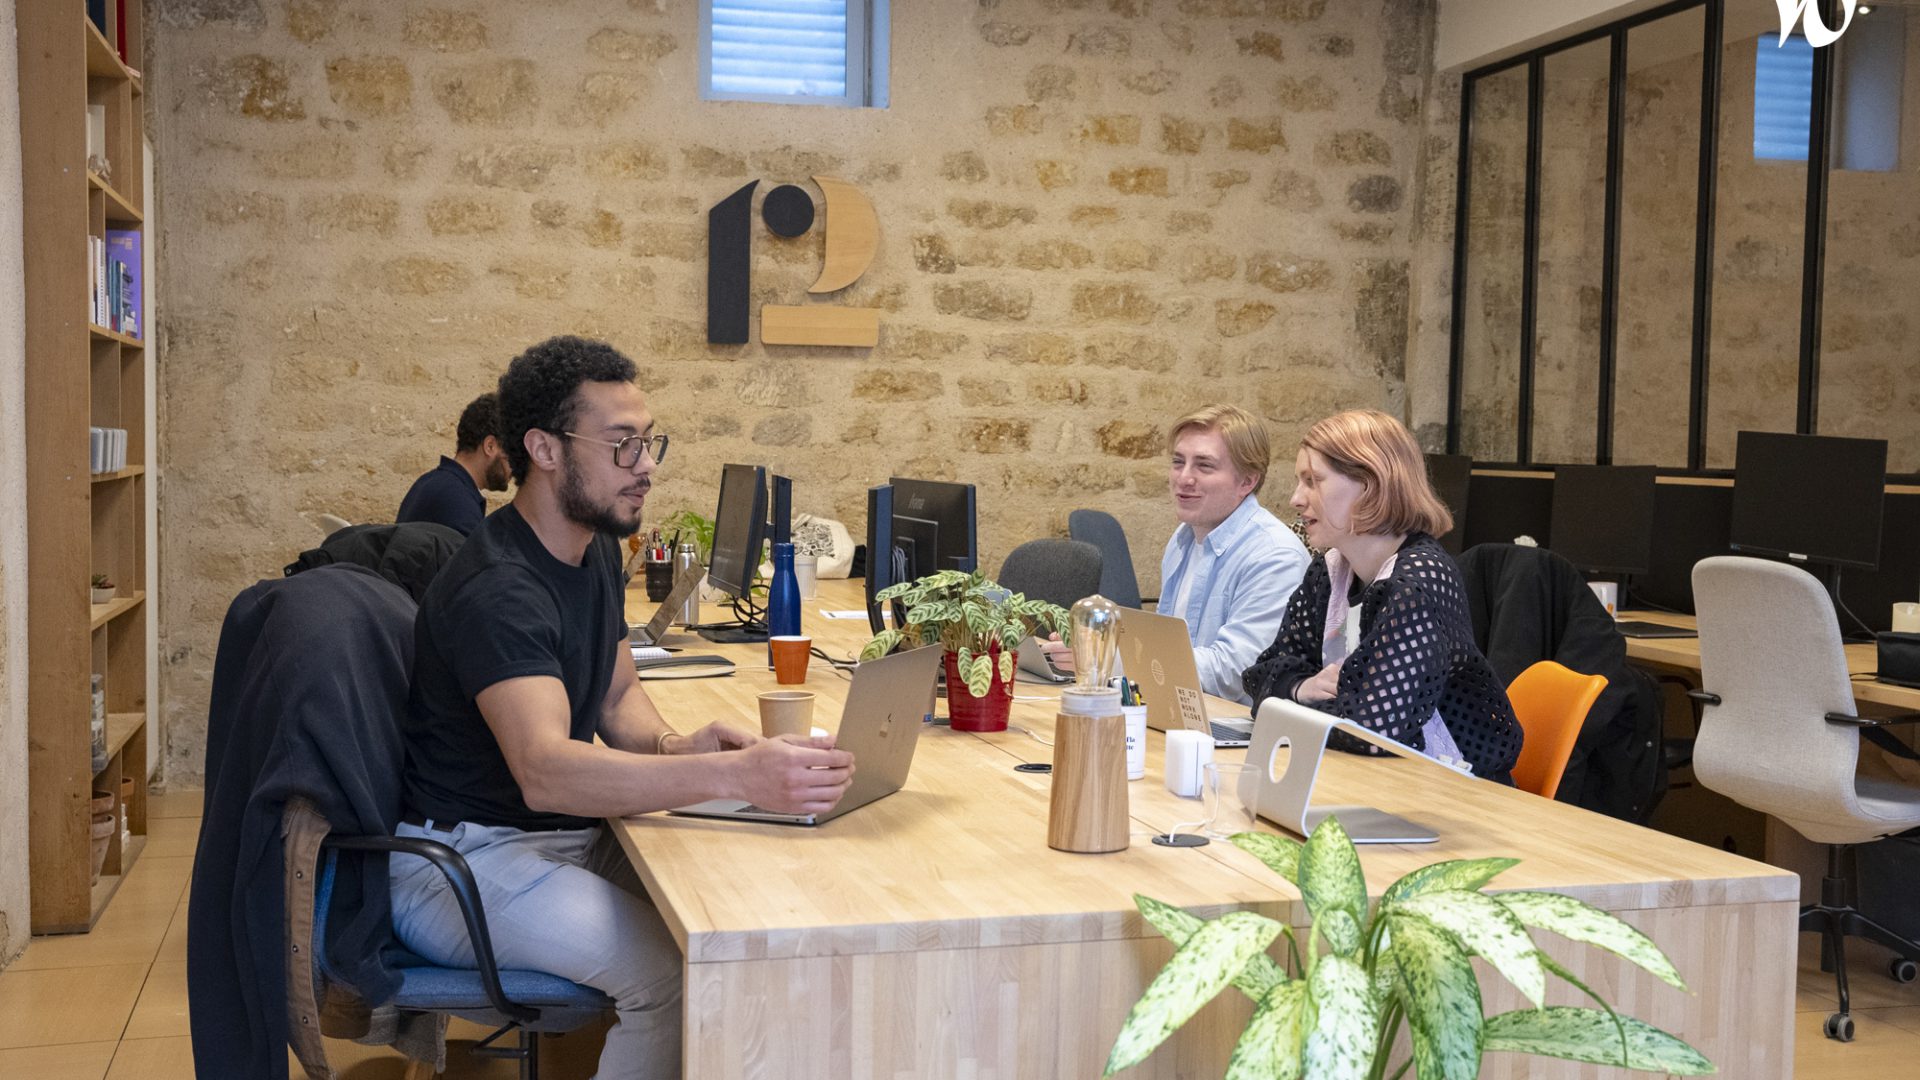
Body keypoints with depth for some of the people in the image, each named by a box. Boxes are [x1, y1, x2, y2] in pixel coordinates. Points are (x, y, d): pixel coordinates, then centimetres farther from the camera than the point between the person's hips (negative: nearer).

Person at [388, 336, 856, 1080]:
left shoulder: (596, 549, 6)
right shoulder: (497, 591, -25)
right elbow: (543, 770, -40)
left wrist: (671, 746, -8)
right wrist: (734, 776, -51)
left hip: (566, 829, 9)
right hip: (465, 857, -9)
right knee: (677, 971, -26)